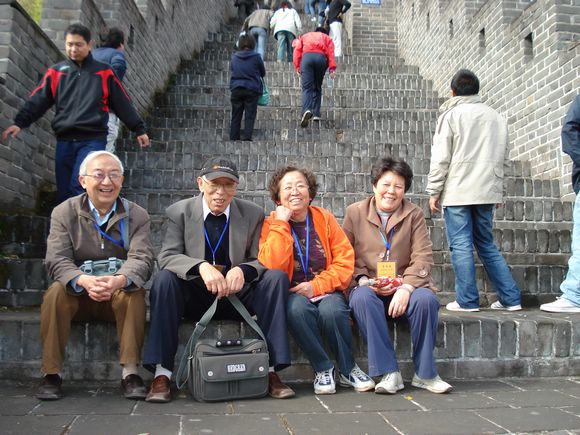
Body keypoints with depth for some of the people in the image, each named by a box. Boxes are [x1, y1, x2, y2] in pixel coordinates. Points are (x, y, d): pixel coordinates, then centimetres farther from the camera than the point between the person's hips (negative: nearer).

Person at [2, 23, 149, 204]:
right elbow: (37, 101, 4)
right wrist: (19, 122, -9)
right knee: (64, 191, 5)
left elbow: (123, 104, 9)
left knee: (79, 185, -19)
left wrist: (139, 129, 8)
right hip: (64, 141, 3)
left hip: (93, 139, -3)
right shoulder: (56, 72, 10)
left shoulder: (104, 72, 6)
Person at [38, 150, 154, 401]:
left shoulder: (137, 216, -1)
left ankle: (130, 373, -24)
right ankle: (52, 374, -17)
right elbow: (56, 261, -13)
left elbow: (141, 259, -16)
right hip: (77, 293, 1)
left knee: (135, 293, -31)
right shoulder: (64, 213, 0)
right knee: (55, 293, -29)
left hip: (119, 294, 0)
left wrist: (119, 281, -40)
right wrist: (84, 281, -36)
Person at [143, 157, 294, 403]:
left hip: (237, 295, 1)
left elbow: (261, 261, -3)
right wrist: (201, 267, -32)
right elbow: (167, 256, -12)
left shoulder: (253, 214, 0)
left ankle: (271, 369, -21)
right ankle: (161, 373, -25)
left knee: (277, 277, -22)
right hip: (194, 297, -1)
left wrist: (242, 270, -27)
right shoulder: (179, 212, -2)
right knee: (165, 279, -29)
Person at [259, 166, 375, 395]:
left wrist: (316, 286, -15)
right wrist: (281, 223, -15)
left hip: (326, 290, 1)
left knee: (332, 310, -31)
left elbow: (345, 261, -2)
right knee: (297, 309, -34)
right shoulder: (272, 224, 0)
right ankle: (323, 369, -14)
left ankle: (348, 369, -6)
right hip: (294, 294, -1)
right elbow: (271, 265, -17)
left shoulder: (325, 219, 3)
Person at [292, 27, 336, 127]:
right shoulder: (327, 38, 31)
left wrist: (297, 67, 9)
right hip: (321, 57, 1)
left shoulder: (305, 36, 34)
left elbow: (297, 50, 16)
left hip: (307, 56, 0)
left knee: (307, 88, -10)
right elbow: (330, 53, 12)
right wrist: (332, 68, 3)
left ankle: (307, 110, -35)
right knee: (317, 88, 14)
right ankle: (316, 114, 7)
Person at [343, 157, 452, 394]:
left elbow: (423, 257, -3)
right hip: (368, 287, 0)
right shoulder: (355, 212, 8)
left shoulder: (414, 214, 8)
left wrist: (405, 288, -20)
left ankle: (424, 373, -13)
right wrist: (363, 280, -14)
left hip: (404, 288, 1)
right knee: (362, 298, -34)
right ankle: (389, 372, -27)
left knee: (426, 299, -31)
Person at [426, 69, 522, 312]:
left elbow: (440, 159, -6)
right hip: (486, 192, 6)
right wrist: (497, 191, 21)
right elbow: (500, 158, 17)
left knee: (461, 245, -1)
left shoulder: (451, 115, -2)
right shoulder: (496, 118, 15)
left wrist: (434, 192, -2)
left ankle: (467, 300, -1)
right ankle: (510, 298, 12)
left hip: (457, 192, -5)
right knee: (487, 245, 13)